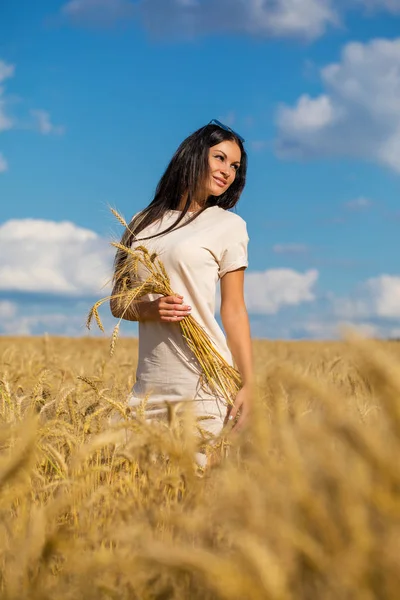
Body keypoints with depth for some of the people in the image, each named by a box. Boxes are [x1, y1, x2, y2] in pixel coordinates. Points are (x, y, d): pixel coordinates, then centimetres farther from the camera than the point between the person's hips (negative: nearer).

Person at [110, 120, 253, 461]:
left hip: (205, 381, -3)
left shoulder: (228, 225, 5)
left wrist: (248, 385, -7)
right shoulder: (143, 223, 14)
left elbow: (234, 311, 1)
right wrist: (150, 309, -8)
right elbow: (118, 303, 14)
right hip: (149, 383, 3)